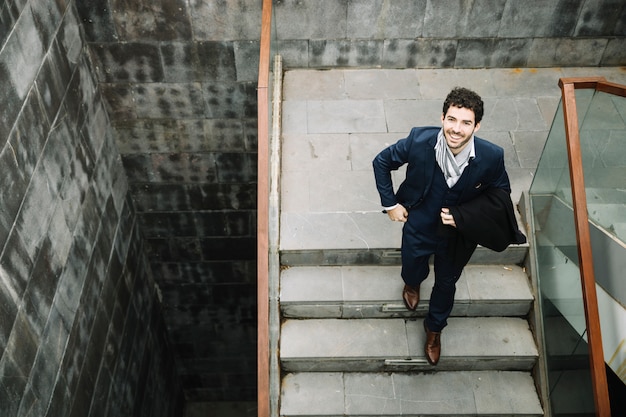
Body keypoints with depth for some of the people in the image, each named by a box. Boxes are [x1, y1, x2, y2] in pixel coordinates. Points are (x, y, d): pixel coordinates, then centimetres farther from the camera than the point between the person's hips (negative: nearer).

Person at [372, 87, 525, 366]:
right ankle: (412, 284, 69)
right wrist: (390, 203, -11)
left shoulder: (491, 157, -29)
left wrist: (462, 216, -22)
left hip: (458, 235, 1)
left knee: (446, 284, 25)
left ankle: (434, 328, 58)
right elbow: (381, 162, -12)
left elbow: (500, 193, -9)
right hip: (418, 228, 0)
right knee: (412, 272, 27)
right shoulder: (419, 141, -30)